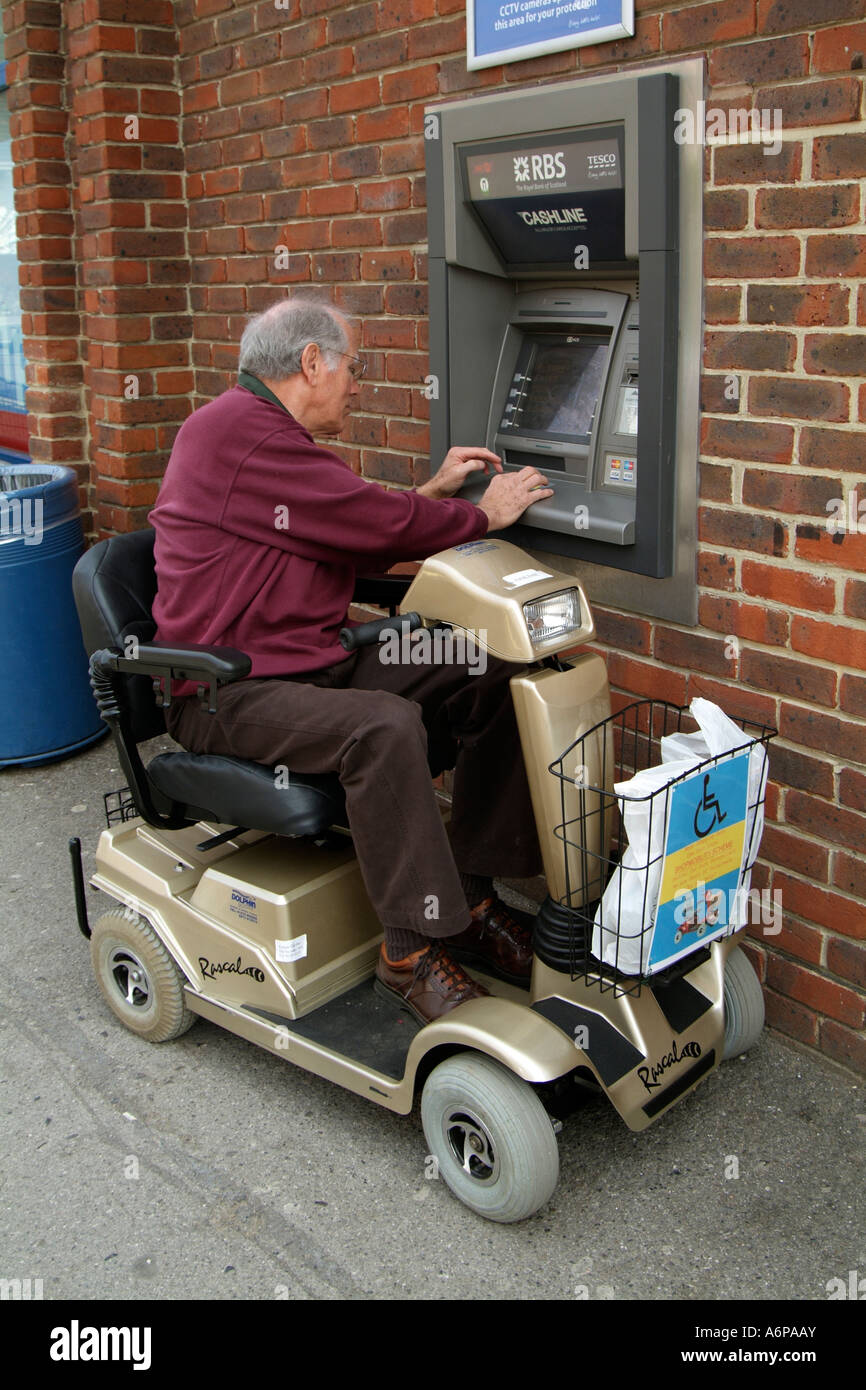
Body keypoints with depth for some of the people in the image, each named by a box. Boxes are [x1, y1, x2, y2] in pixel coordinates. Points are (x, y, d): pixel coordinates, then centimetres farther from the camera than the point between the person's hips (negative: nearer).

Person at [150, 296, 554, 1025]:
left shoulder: (271, 435, 20)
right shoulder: (236, 431, -15)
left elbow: (355, 543, 23)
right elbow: (369, 522, -18)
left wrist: (432, 493, 15)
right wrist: (482, 516, -4)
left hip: (316, 662, 10)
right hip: (231, 692, -10)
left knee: (491, 681, -5)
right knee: (386, 725, -36)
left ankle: (471, 898, -2)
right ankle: (411, 952, -24)